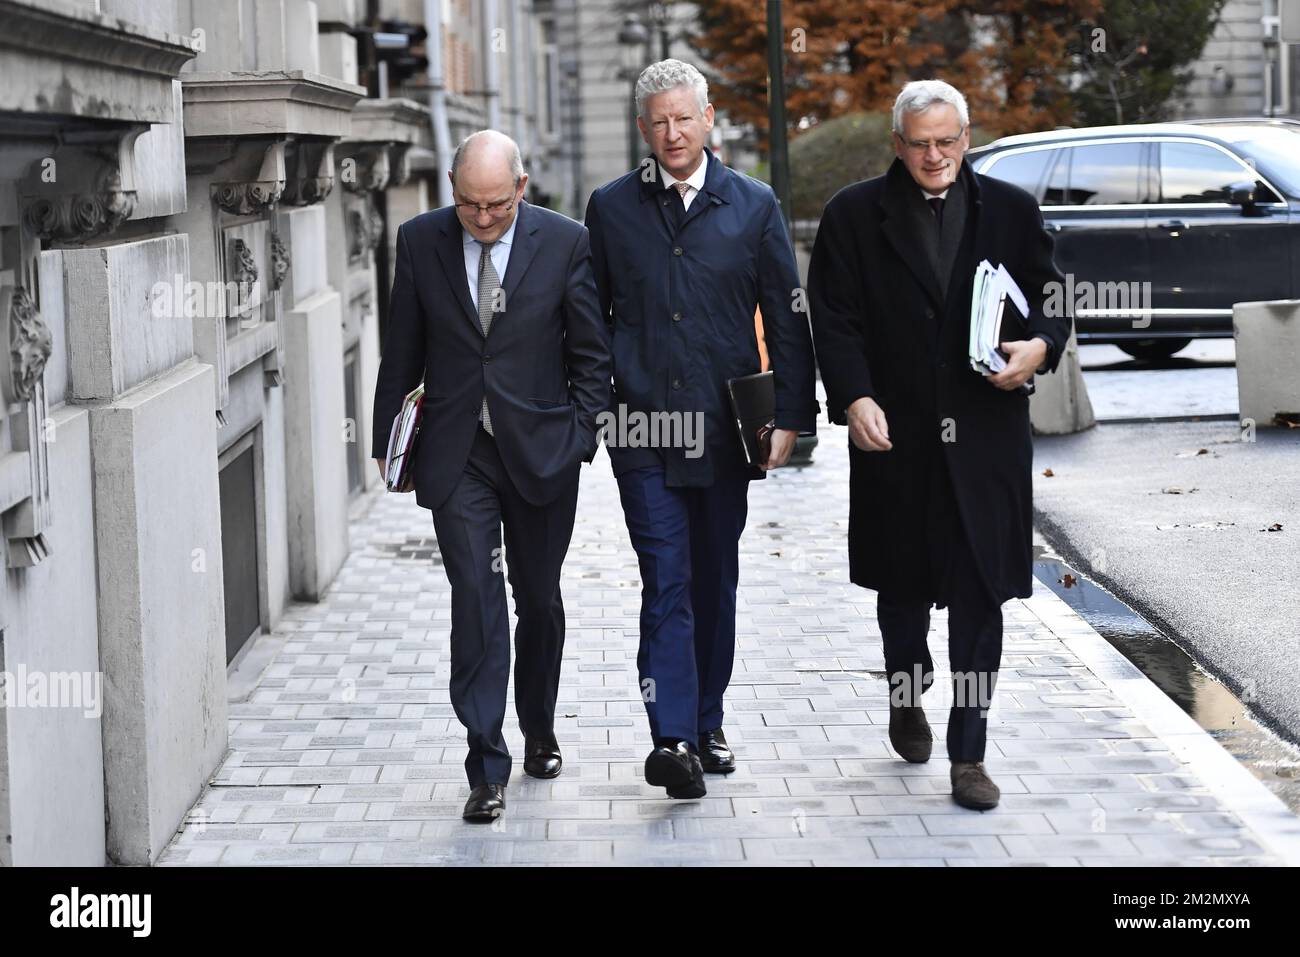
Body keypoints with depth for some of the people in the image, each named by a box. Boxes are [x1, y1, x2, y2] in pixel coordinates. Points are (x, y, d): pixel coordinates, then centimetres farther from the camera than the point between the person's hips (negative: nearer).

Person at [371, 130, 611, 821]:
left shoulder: (565, 242, -5)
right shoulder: (420, 241, -1)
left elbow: (591, 353, 1)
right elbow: (402, 350, 7)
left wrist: (581, 437, -4)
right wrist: (388, 439, 6)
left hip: (540, 448, 0)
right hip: (457, 456, 0)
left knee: (539, 602, 13)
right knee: (475, 597, -9)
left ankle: (539, 731, 35)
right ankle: (487, 765, -7)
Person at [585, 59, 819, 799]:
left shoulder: (753, 205, 4)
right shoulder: (611, 208, 5)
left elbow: (789, 317, 5)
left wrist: (792, 416, -1)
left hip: (724, 429, 1)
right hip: (643, 430, -1)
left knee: (716, 583, 11)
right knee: (667, 584, -9)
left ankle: (707, 725, 25)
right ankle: (673, 739, -15)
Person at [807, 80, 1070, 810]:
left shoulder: (1011, 211, 6)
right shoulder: (855, 215, 2)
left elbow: (1051, 298, 10)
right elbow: (834, 318, -3)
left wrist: (1041, 345, -12)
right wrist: (854, 398, -17)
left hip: (986, 440, 0)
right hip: (895, 437, 0)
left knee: (980, 596, -1)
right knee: (902, 586, 15)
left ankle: (969, 754, 6)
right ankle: (907, 694, 43)